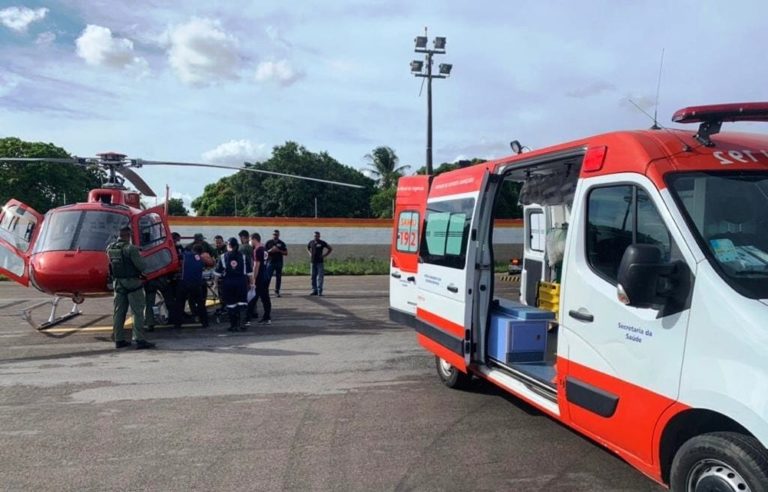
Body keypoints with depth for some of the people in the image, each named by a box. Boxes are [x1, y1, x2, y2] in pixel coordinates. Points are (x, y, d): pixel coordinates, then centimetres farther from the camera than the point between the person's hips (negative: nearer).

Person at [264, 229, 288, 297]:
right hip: (270, 262, -1)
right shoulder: (268, 242, 4)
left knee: (278, 277, 4)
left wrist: (279, 251, -11)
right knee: (268, 277, -5)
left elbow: (286, 253, 4)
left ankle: (277, 291, 12)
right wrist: (270, 250, -13)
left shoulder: (281, 243, 6)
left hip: (279, 263, 2)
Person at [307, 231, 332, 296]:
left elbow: (330, 249, 4)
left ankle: (320, 291, -8)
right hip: (312, 262, 4)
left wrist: (324, 255, -2)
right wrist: (310, 253, 12)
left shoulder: (322, 243, -3)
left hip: (320, 262, -4)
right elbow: (307, 248, 30)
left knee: (320, 277, -8)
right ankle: (314, 291, 13)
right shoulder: (311, 242, 9)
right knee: (313, 277, 7)